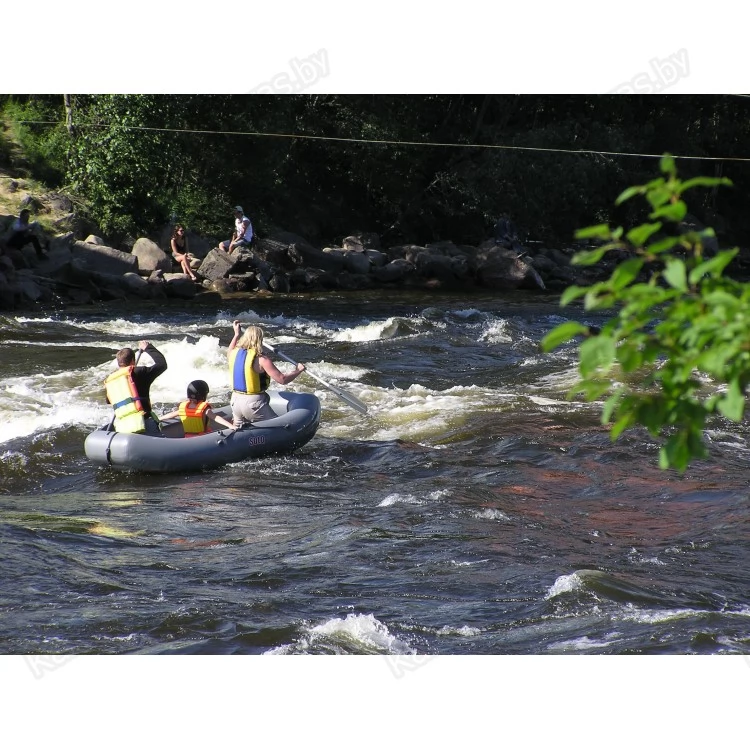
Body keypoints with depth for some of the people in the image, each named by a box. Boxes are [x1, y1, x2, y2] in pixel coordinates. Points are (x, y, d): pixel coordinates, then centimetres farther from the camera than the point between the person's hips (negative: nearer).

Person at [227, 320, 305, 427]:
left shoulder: (235, 353, 2)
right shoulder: (261, 359, -17)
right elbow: (282, 379, -16)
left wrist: (237, 334, 39)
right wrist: (298, 370, 0)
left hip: (235, 400, 7)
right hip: (253, 402, -7)